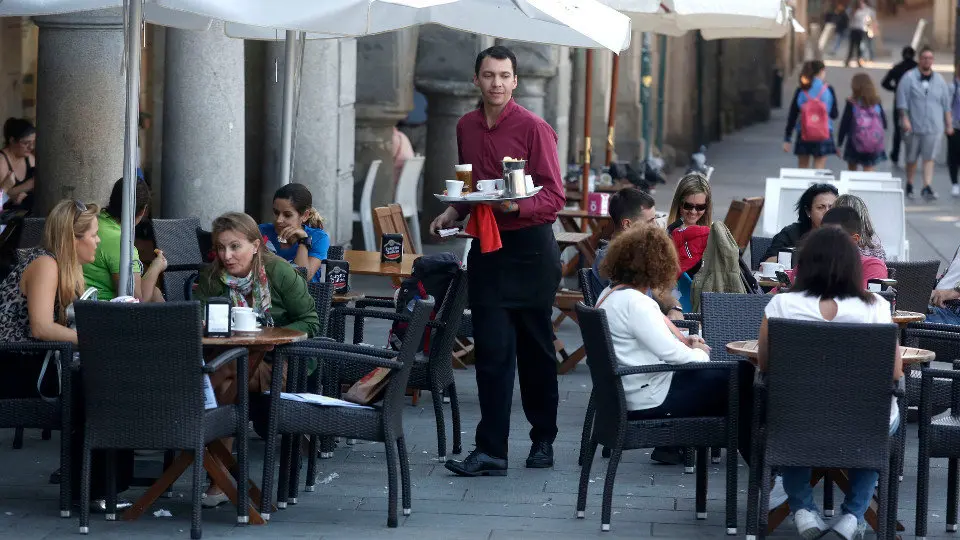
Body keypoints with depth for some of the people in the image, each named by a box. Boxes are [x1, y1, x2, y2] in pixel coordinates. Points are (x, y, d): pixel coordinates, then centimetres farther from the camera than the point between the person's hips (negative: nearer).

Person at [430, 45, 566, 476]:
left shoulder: (534, 129, -8)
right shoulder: (466, 127, 10)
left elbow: (554, 197, -11)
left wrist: (517, 206, -27)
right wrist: (453, 213, 4)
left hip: (530, 246, -4)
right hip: (485, 246, 4)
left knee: (535, 349, 8)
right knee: (492, 350, -3)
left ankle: (543, 440, 22)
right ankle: (490, 451, -5)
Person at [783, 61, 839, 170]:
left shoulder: (801, 91, -2)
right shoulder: (828, 90, -5)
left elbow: (792, 116, -1)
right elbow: (834, 115, 2)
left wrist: (787, 139, 4)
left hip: (803, 136, 1)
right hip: (824, 135, -1)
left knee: (802, 168, 12)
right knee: (819, 169, 1)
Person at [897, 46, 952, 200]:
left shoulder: (939, 80, 8)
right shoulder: (909, 78, -3)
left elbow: (946, 105, 13)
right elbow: (902, 100, -6)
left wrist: (949, 124, 11)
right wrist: (905, 118, -14)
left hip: (933, 126, 1)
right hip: (914, 126, -1)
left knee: (929, 157, -5)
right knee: (912, 158, 9)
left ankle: (927, 187, -9)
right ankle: (909, 186, 23)